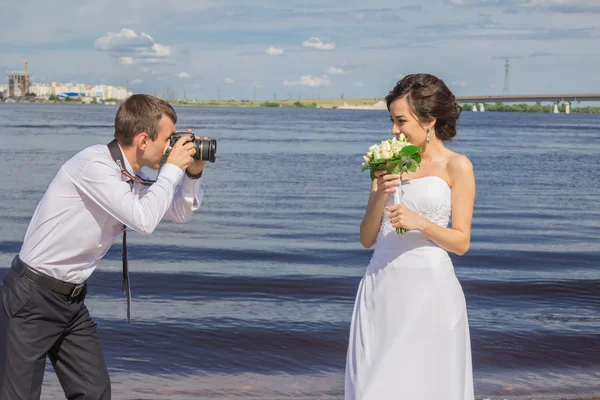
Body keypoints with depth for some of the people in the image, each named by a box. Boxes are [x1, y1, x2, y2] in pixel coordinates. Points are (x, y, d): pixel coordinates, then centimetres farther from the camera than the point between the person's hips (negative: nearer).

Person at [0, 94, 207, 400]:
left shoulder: (133, 178, 6)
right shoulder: (94, 165, -20)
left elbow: (180, 212, 19)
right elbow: (144, 220, -28)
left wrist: (193, 173, 3)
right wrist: (173, 169, -16)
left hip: (73, 299, 9)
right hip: (33, 297, -8)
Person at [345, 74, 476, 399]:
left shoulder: (457, 167, -1)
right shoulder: (388, 164, 10)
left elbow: (461, 242, -3)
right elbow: (367, 239, 8)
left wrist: (421, 223, -19)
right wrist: (380, 196, -8)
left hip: (429, 290, -4)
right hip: (381, 287, 4)